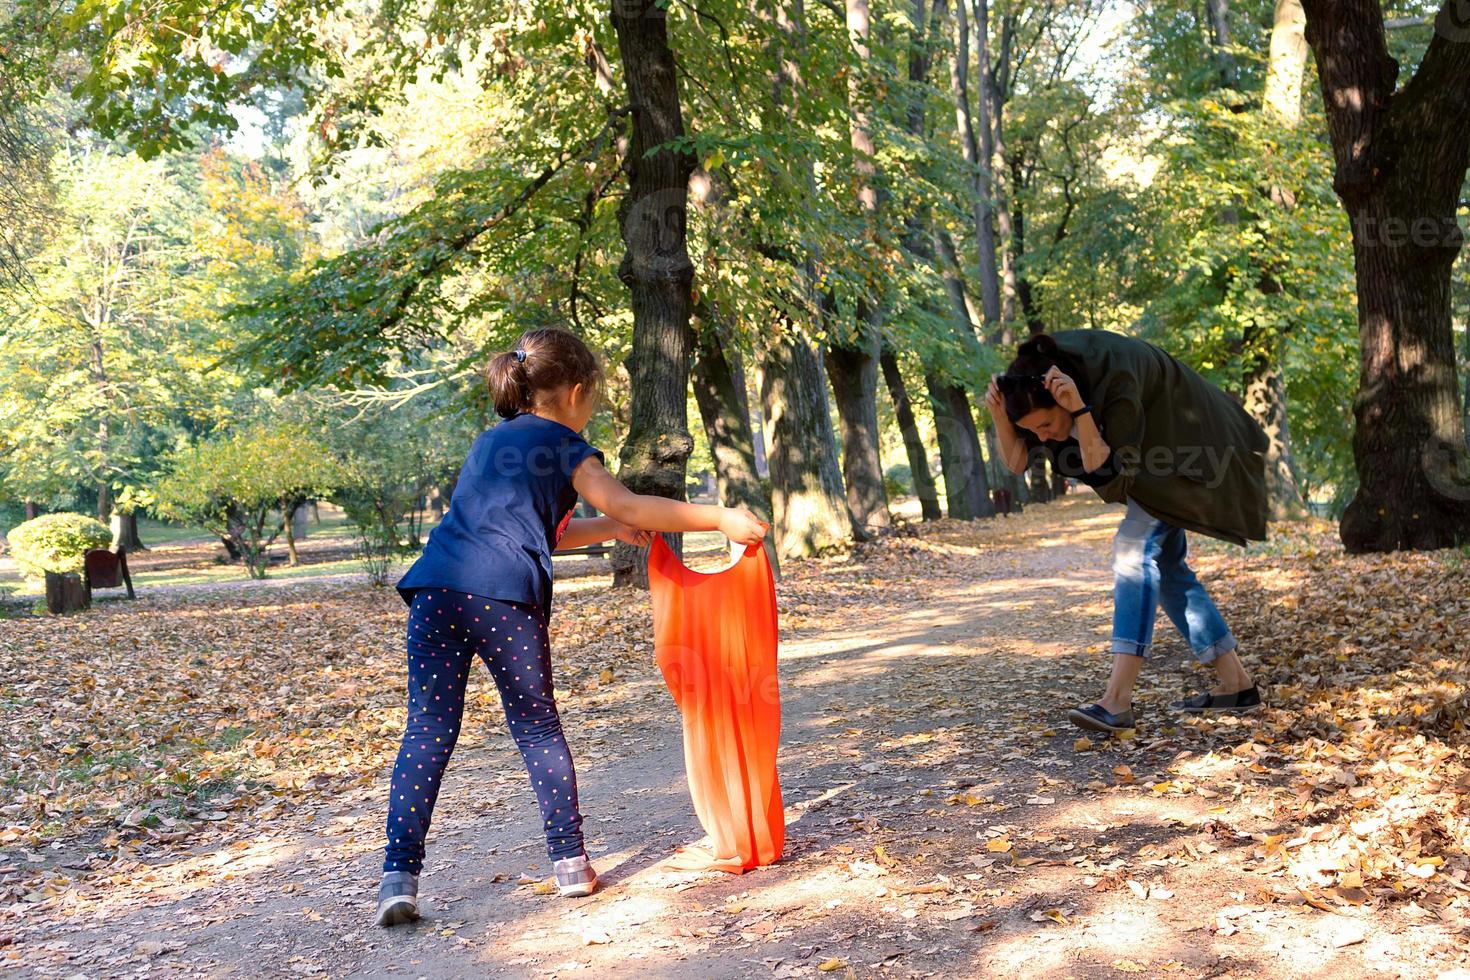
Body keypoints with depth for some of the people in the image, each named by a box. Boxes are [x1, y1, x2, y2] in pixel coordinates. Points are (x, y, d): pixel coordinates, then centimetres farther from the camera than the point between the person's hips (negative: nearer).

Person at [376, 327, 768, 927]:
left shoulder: (493, 439, 30)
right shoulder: (562, 446, 9)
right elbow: (627, 505, -5)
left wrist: (611, 529, 33)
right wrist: (721, 518, -3)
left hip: (438, 590, 5)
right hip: (505, 597, -5)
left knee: (429, 730, 5)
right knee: (537, 726, 10)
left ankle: (399, 875, -3)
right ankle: (569, 860, 14)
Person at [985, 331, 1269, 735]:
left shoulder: (1114, 378, -39)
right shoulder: (1036, 381, -20)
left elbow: (1107, 471, -39)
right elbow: (1016, 461, -19)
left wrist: (1080, 410, -50)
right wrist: (999, 414, -36)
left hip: (1180, 445, -8)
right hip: (1148, 450, 8)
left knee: (1136, 549, -20)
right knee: (1163, 565, 8)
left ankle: (1118, 699, -25)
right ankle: (1235, 683, 17)